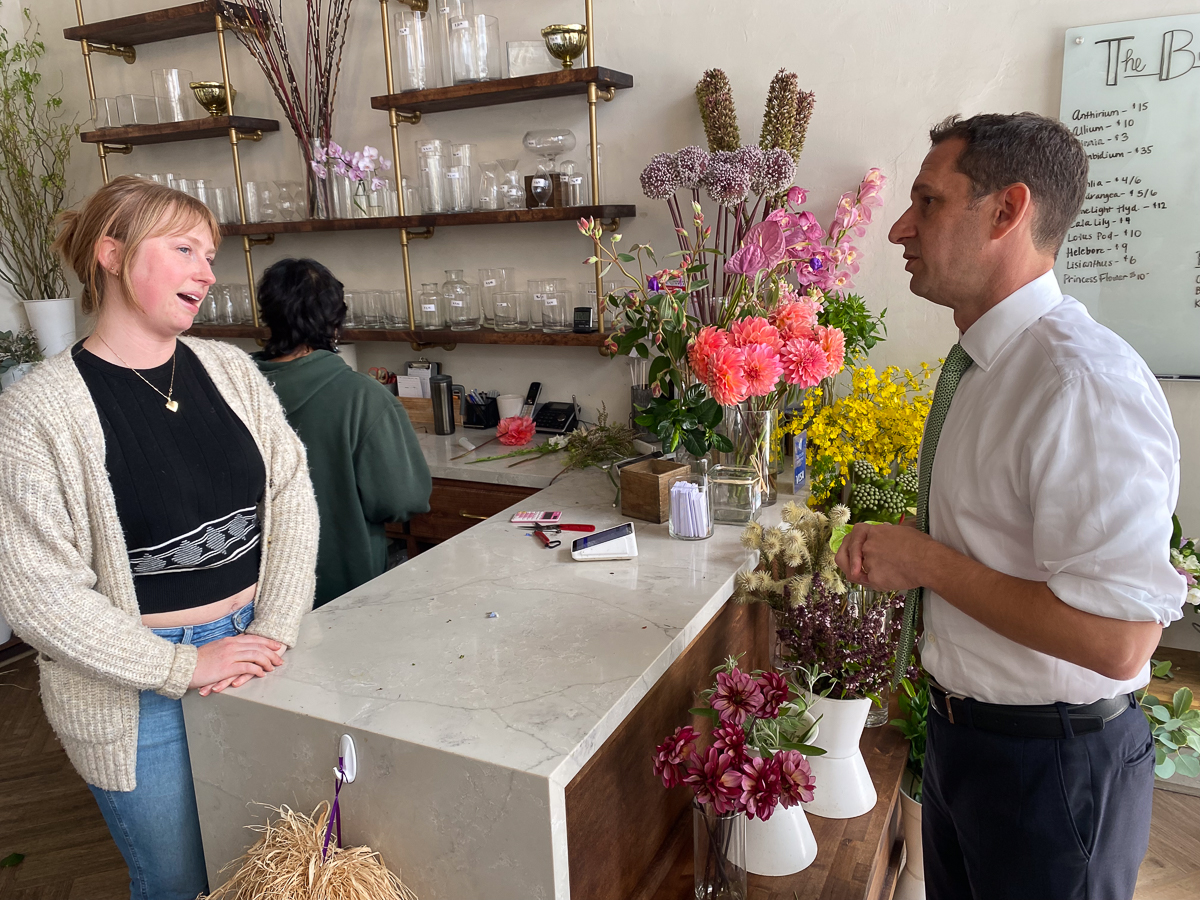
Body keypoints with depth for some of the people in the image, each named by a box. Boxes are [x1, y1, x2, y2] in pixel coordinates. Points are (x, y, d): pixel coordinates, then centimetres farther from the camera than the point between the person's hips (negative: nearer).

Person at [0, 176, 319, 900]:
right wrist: (184, 666, -16)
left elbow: (291, 494, -2)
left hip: (252, 656, 4)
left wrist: (272, 635, -10)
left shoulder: (230, 370, 0)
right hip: (137, 693, -4)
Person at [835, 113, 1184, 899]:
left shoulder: (1085, 382, -27)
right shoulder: (975, 364, 2)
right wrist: (894, 550, -3)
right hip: (960, 731, 8)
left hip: (1055, 764, -8)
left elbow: (1117, 641, -31)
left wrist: (926, 561, -24)